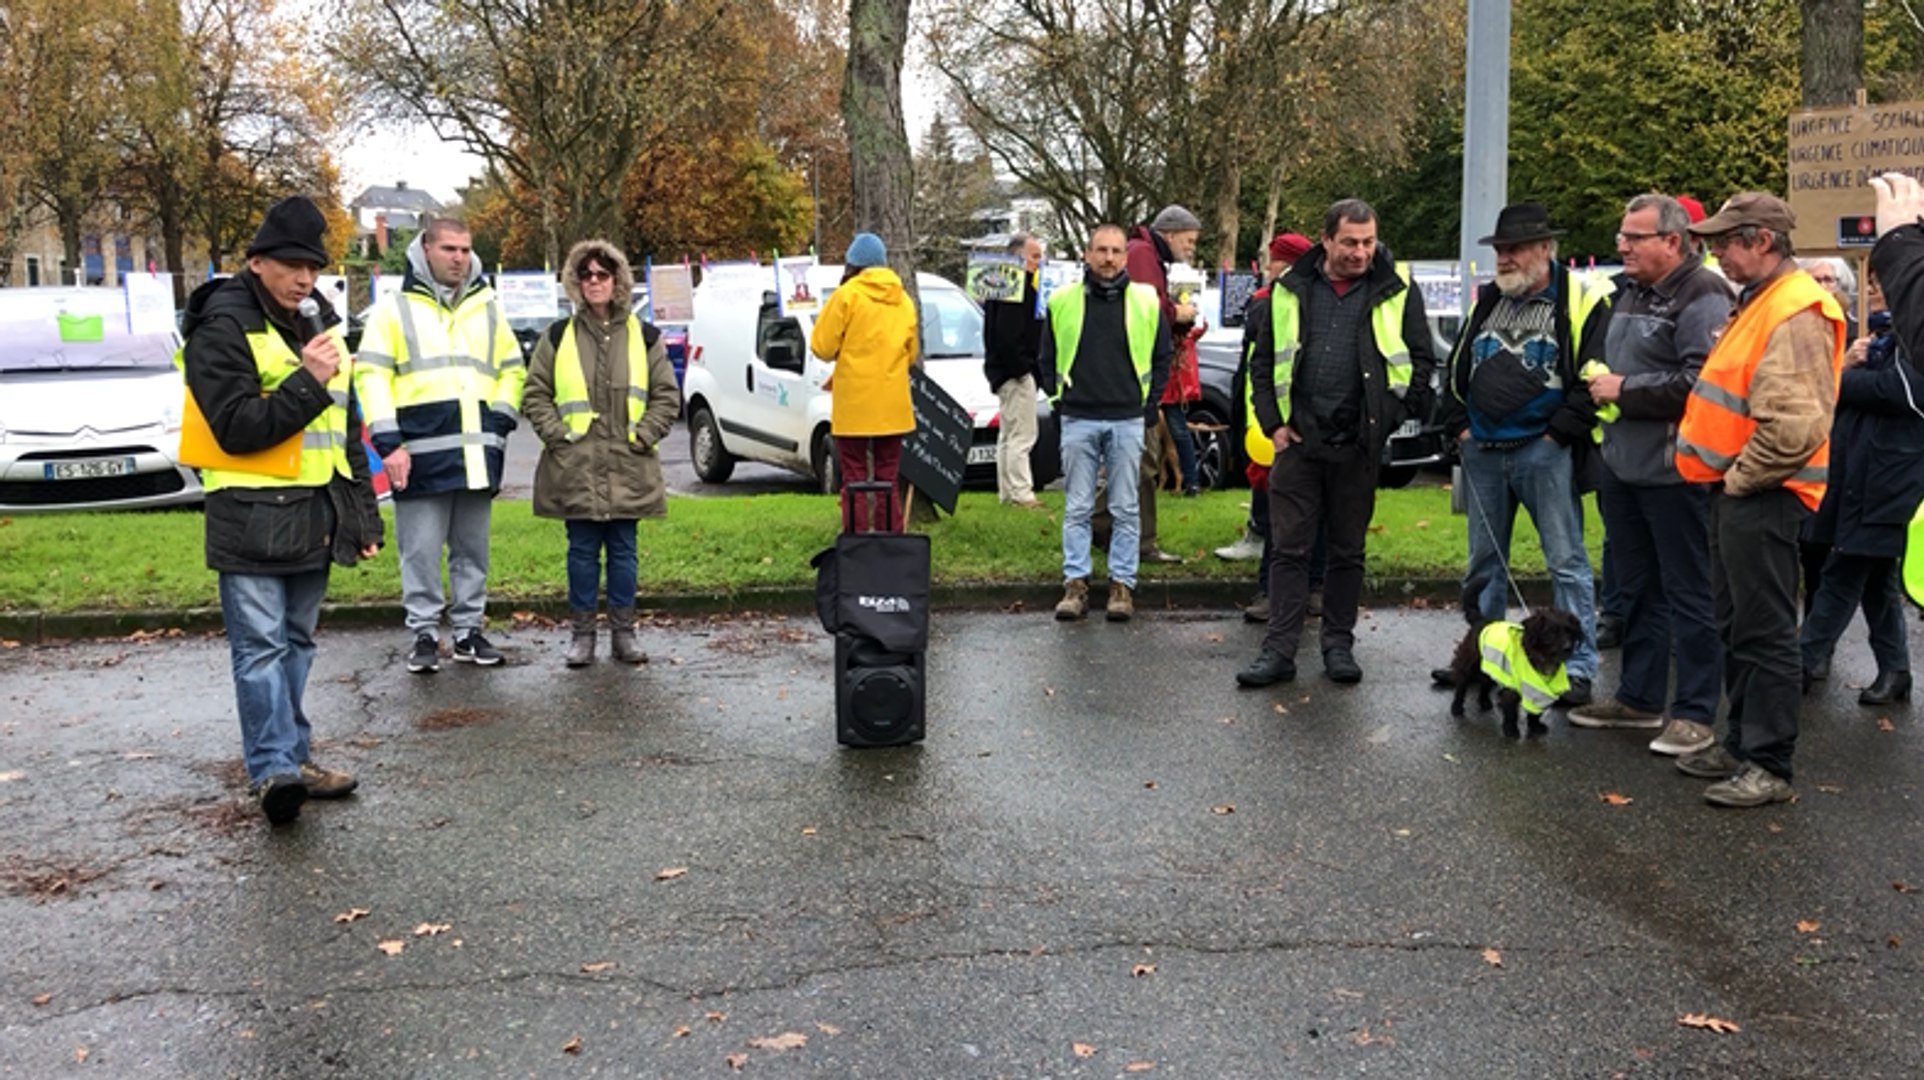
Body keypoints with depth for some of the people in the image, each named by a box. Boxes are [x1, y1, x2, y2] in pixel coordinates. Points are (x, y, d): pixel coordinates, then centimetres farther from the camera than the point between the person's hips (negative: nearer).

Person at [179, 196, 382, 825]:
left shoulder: (322, 325, 16)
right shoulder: (223, 329, -7)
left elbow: (348, 430, 22)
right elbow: (237, 427, -17)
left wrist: (363, 514, 20)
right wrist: (307, 383, -21)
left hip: (316, 519, 7)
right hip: (252, 520, -7)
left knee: (297, 643, 13)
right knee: (262, 645, -10)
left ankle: (296, 759, 21)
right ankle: (274, 771, -12)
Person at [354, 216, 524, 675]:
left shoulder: (488, 309, 15)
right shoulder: (394, 309, 3)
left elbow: (512, 371, 19)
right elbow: (372, 376, -2)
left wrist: (498, 424, 4)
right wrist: (388, 443, -10)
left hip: (477, 455, 4)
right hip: (421, 455, -3)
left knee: (472, 549, 10)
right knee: (421, 551, 0)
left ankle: (469, 629, 19)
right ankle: (424, 633, 10)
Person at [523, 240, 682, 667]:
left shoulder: (644, 336, 8)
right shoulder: (558, 337, 7)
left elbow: (668, 396, 7)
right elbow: (535, 394, 8)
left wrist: (644, 435, -4)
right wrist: (556, 433, -4)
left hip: (628, 468, 0)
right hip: (575, 469, 0)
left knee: (623, 550, 6)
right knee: (582, 551, 4)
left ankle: (623, 632, 15)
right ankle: (582, 634, 13)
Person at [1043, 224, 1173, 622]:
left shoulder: (1146, 301, 4)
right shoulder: (1063, 301, 5)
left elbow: (1161, 359, 11)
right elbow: (1048, 358, 13)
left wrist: (1149, 407, 4)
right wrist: (1059, 400, 6)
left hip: (1127, 421, 0)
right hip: (1077, 421, 0)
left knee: (1125, 510, 4)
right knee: (1077, 508, 4)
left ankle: (1123, 584, 11)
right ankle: (1075, 583, 9)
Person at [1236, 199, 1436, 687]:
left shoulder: (1397, 293, 3)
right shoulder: (1290, 290, 7)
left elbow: (1421, 360, 6)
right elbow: (1262, 360, 11)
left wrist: (1392, 418, -4)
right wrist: (1273, 422, 2)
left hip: (1358, 446, 0)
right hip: (1298, 441, 1)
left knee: (1348, 551, 10)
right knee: (1289, 549, 1)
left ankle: (1339, 644, 21)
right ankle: (1279, 650, 5)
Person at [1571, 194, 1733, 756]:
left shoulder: (1701, 297, -14)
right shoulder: (1628, 292, 15)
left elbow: (1701, 382, -25)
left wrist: (1625, 390, -17)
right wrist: (1602, 384, 11)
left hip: (1675, 473, -9)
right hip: (1622, 466, 9)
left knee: (1688, 593, 0)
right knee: (1637, 588, 17)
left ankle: (1695, 713, 8)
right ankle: (1639, 697, 29)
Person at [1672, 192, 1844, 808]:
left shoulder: (1797, 312, -18)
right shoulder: (1759, 302, 16)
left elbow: (1796, 424, -27)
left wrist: (1739, 479, -16)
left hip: (1763, 496, -10)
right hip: (1737, 489, 10)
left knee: (1764, 632, -4)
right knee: (1737, 625, 17)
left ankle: (1769, 767, 3)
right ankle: (1743, 742, 28)